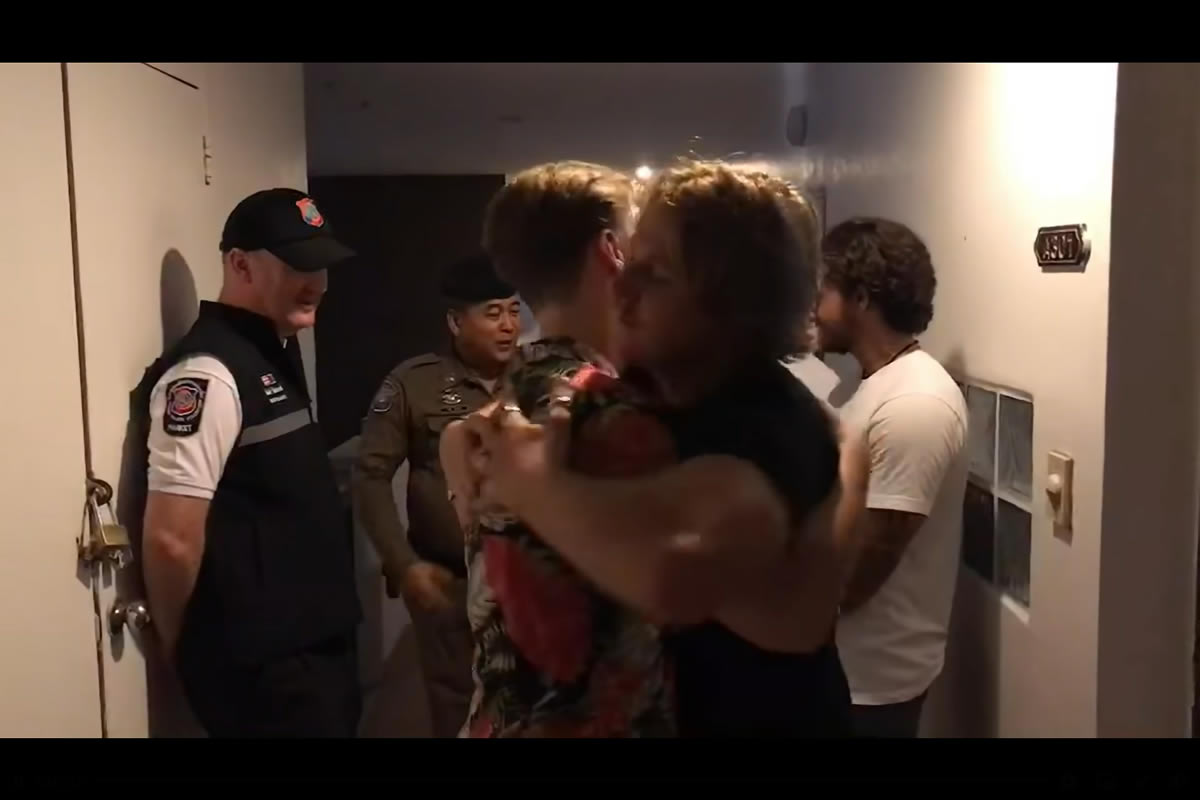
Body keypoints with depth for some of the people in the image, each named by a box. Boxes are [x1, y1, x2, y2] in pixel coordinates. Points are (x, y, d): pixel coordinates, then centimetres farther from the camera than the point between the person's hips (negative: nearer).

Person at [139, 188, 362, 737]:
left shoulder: (271, 358, 10)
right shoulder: (209, 372, -20)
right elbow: (171, 539, -24)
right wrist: (184, 650, -8)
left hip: (316, 645, 9)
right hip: (263, 666, -9)